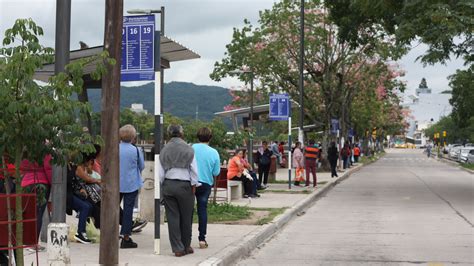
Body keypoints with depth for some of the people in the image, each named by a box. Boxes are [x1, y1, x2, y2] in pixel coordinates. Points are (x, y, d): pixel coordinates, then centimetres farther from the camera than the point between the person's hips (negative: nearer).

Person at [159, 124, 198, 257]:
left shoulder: (164, 150, 4)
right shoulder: (188, 149, -4)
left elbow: (160, 172, 4)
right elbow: (194, 170, -4)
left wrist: (162, 184, 14)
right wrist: (194, 186, 3)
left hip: (168, 185, 2)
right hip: (184, 185, -2)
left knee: (172, 217, 5)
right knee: (186, 217, 9)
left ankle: (178, 248, 5)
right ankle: (186, 246, 19)